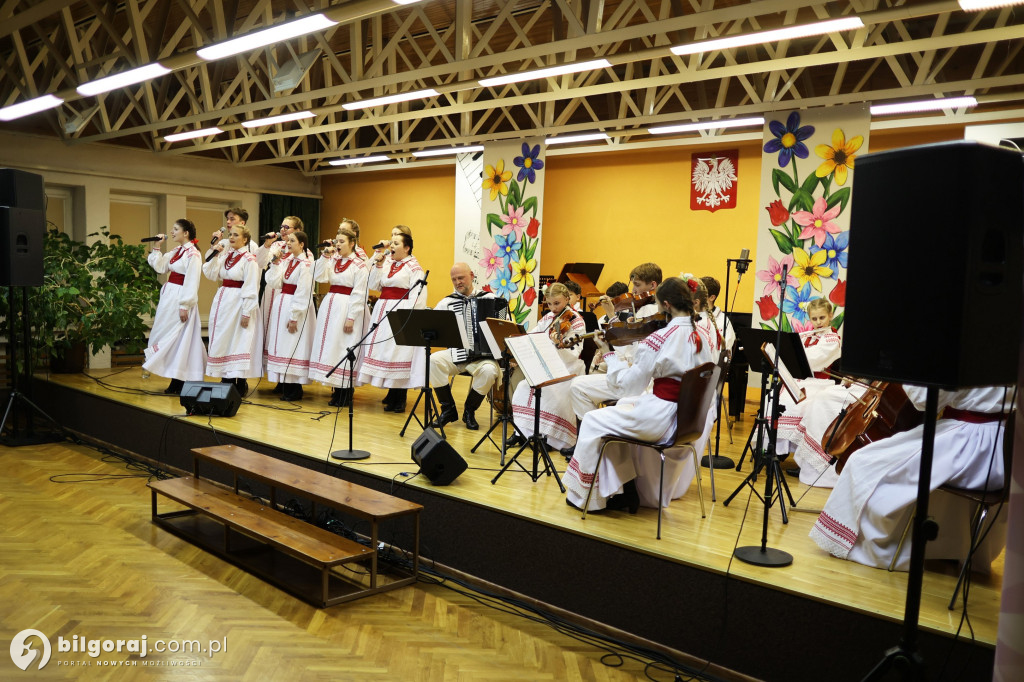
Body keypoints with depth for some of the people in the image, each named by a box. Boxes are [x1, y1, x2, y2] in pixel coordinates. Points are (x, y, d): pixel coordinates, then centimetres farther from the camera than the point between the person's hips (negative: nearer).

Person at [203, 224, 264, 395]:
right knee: (223, 341, 10)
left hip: (239, 303, -8)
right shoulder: (225, 256, 11)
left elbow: (251, 289, -14)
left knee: (239, 342, -4)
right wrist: (214, 255, -1)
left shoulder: (249, 259, -10)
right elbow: (211, 275, 7)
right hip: (222, 301, 8)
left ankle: (240, 385, 4)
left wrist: (246, 312, -18)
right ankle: (226, 381, 20)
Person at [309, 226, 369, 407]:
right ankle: (336, 388, 19)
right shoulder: (333, 260, 11)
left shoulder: (360, 266, -8)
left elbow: (359, 294, -12)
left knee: (344, 348, -5)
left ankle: (345, 395, 2)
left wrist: (351, 317, -16)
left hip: (347, 308, -7)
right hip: (330, 306, 7)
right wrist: (324, 256, -6)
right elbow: (319, 277, 1)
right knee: (329, 346, 9)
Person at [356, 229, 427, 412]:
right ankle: (392, 393, 21)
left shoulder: (414, 267, -6)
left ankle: (399, 400, -1)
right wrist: (378, 265, 0)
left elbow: (417, 296, -13)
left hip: (401, 312, -7)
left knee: (399, 350, -8)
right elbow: (374, 285, 10)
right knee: (383, 349, 8)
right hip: (383, 311, 7)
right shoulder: (387, 262, 13)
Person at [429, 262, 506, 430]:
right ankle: (448, 409, -9)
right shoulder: (446, 302, 11)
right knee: (433, 361, -28)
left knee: (489, 371, -34)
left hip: (483, 355, -1)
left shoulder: (490, 298, 9)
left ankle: (469, 411, -6)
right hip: (455, 354, 2)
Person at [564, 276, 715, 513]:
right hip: (687, 420, 8)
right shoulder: (700, 337, 4)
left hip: (659, 419, -8)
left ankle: (588, 496, 17)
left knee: (592, 422, 9)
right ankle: (631, 490, 35)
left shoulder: (658, 339, -18)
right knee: (623, 408, 33)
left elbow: (628, 386, -15)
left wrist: (609, 354, -4)